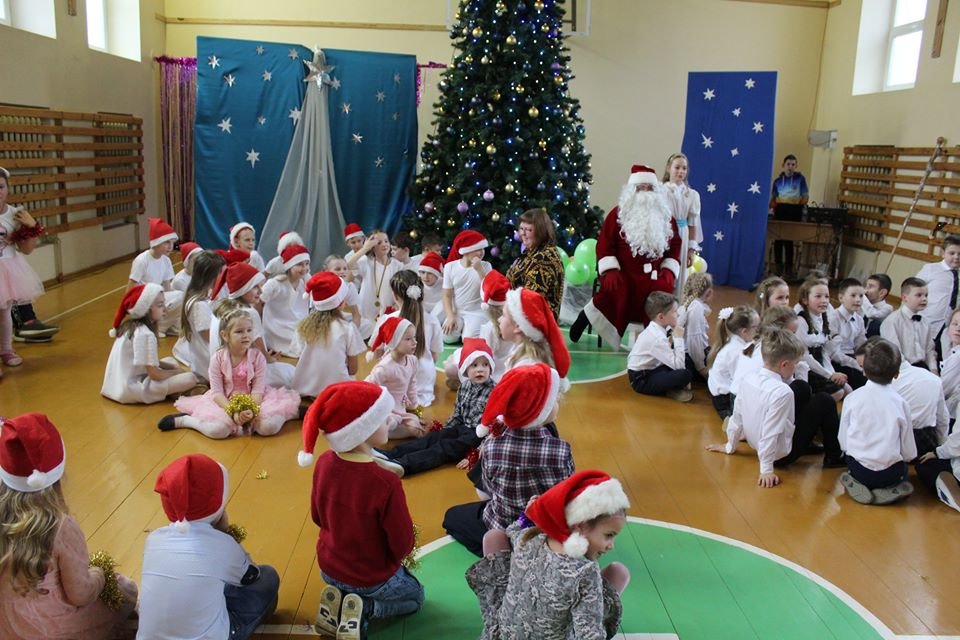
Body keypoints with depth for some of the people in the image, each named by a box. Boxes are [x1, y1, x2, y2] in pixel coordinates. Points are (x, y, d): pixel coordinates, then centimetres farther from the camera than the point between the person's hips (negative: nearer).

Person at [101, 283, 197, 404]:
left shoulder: (129, 325, 7)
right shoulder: (145, 334, -21)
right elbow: (155, 374, -19)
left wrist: (173, 367, 6)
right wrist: (178, 372, -2)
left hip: (121, 383, 10)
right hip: (133, 388, -10)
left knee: (170, 361, 23)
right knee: (190, 379, -20)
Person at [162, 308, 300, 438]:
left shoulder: (257, 357, -10)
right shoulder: (217, 358, -12)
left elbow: (258, 390, -11)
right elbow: (217, 392, -13)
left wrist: (252, 410, -30)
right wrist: (233, 413, -26)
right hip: (225, 402, -1)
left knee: (269, 427, -26)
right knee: (218, 430, -28)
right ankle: (181, 420, -6)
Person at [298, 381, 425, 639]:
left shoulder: (324, 463, -17)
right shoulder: (386, 483, -35)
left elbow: (318, 518, 0)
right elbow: (403, 545, -22)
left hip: (329, 568, 5)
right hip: (373, 577, -5)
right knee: (415, 596, 28)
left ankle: (339, 602, 9)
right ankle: (363, 610, 2)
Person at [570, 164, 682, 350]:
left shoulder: (666, 216, 14)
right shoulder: (618, 213, 4)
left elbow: (675, 245, 15)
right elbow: (605, 243, -1)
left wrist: (669, 270, 0)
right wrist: (610, 270, -14)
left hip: (653, 274, 3)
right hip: (623, 272, -3)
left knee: (664, 288, -25)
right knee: (616, 290, -31)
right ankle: (586, 316, -5)